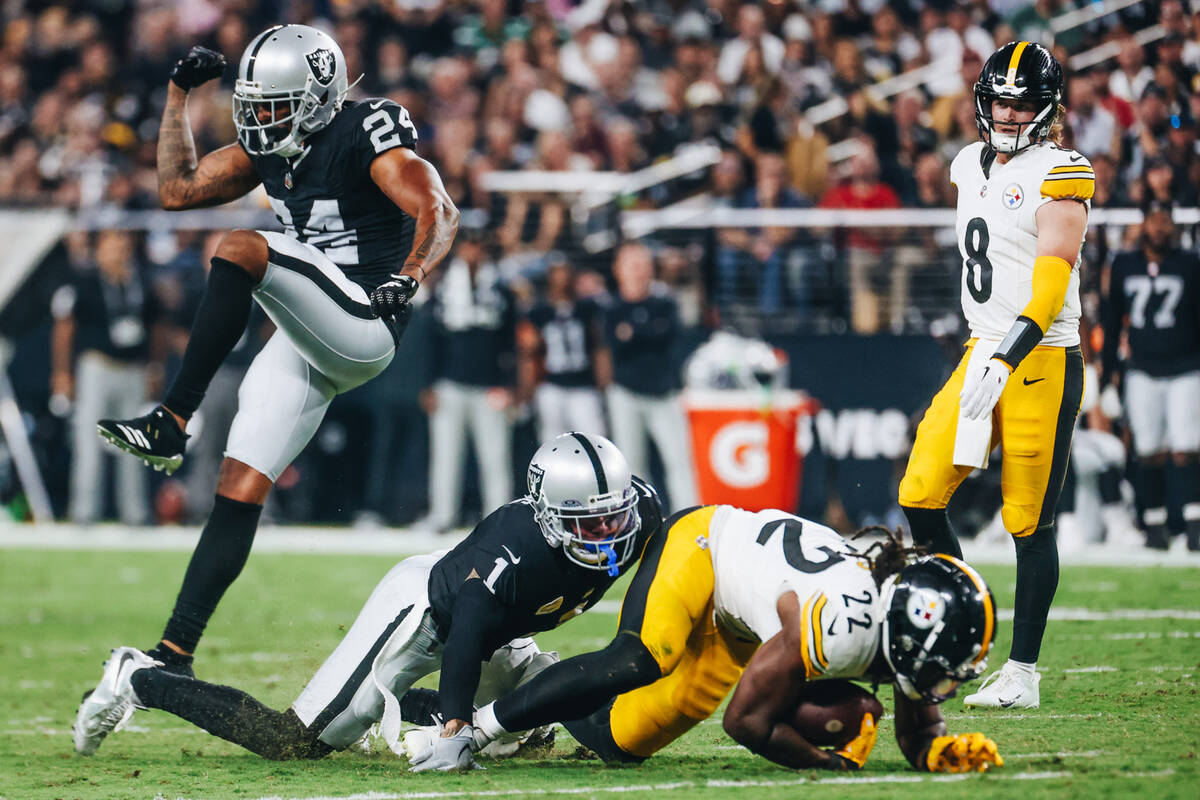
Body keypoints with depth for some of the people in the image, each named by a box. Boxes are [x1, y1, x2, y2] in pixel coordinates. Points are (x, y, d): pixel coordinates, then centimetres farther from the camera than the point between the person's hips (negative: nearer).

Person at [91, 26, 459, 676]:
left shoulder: (365, 136, -9)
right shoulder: (271, 147, 14)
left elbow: (438, 213, -18)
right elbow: (176, 190, 18)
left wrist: (407, 276, -36)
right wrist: (178, 93, 12)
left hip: (363, 324, -8)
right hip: (307, 341, 8)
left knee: (239, 250, -29)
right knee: (240, 492, 0)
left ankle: (170, 424, -31)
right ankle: (175, 651, 1)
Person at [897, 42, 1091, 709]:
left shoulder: (1060, 173, -11)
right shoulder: (972, 166, 13)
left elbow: (1053, 272, -21)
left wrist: (1008, 356, -31)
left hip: (1041, 361, -7)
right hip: (983, 354, 7)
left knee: (1030, 522, -3)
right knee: (921, 496, -3)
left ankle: (1023, 674, 5)